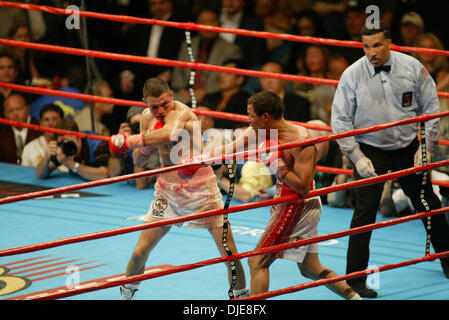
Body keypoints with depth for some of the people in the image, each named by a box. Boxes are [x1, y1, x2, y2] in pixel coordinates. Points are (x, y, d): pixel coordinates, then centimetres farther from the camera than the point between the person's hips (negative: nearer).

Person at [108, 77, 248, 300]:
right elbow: (139, 161, 5)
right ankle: (127, 293, 26)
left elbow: (168, 133, -48)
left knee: (230, 255, -4)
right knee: (140, 251, 2)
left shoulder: (181, 113, -23)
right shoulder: (147, 117, -1)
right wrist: (147, 145, -18)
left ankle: (240, 296, 18)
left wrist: (127, 141, -39)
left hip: (200, 189, -5)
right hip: (168, 189, 5)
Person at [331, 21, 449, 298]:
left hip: (408, 149, 3)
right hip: (370, 153, -2)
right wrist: (357, 158, -13)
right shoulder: (352, 75, -12)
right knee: (365, 213, -9)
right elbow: (340, 121, -7)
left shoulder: (412, 67, -7)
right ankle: (355, 280, -2)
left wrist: (426, 147, -3)